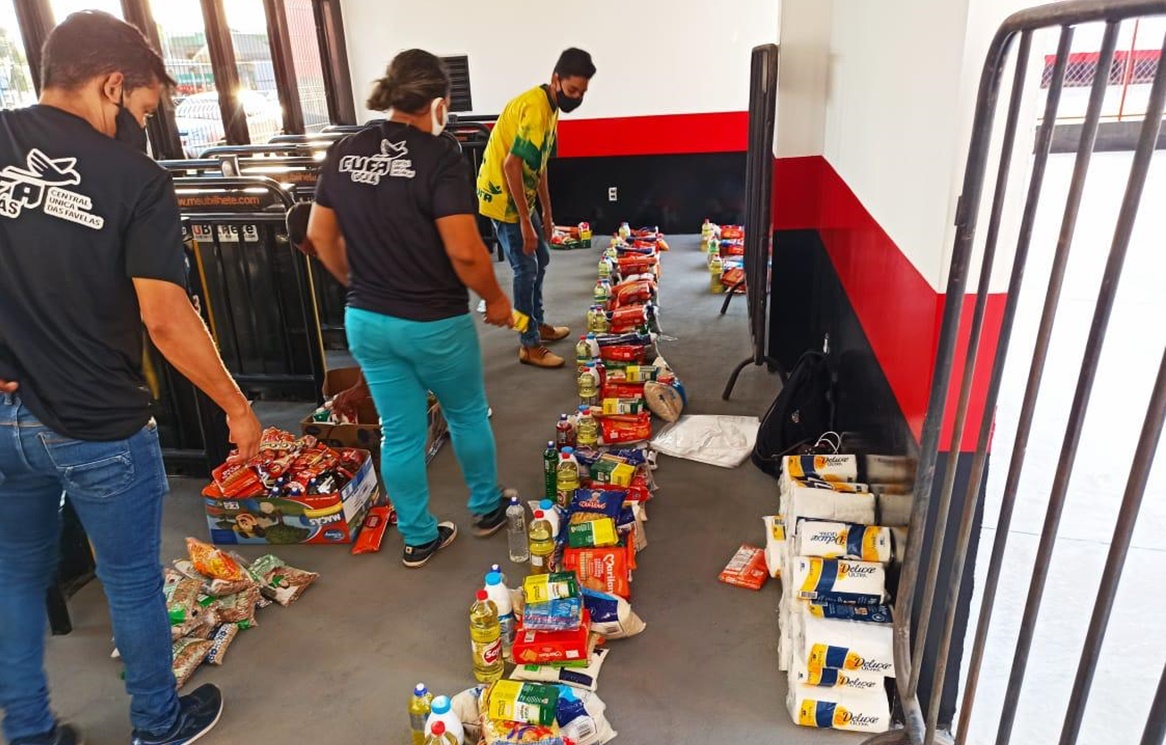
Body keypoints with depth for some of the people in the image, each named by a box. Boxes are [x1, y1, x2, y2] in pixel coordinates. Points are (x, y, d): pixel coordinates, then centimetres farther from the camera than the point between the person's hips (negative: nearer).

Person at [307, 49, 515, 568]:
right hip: (433, 322, -5)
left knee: (400, 433, 15)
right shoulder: (438, 155, -16)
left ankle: (418, 538, 29)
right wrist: (495, 299, -6)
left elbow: (321, 237, 9)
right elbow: (464, 251, -22)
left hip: (366, 321, 5)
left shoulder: (344, 153, 2)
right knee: (468, 415, 20)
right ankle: (486, 508, 39)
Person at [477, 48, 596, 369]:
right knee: (526, 268, -4)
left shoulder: (549, 107, 9)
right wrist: (525, 221, -25)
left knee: (540, 259, 18)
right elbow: (511, 166, -27)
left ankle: (538, 324, 34)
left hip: (518, 196, 10)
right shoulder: (535, 107, -23)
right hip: (502, 198, -10)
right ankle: (530, 346, 7)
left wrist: (547, 213, 17)